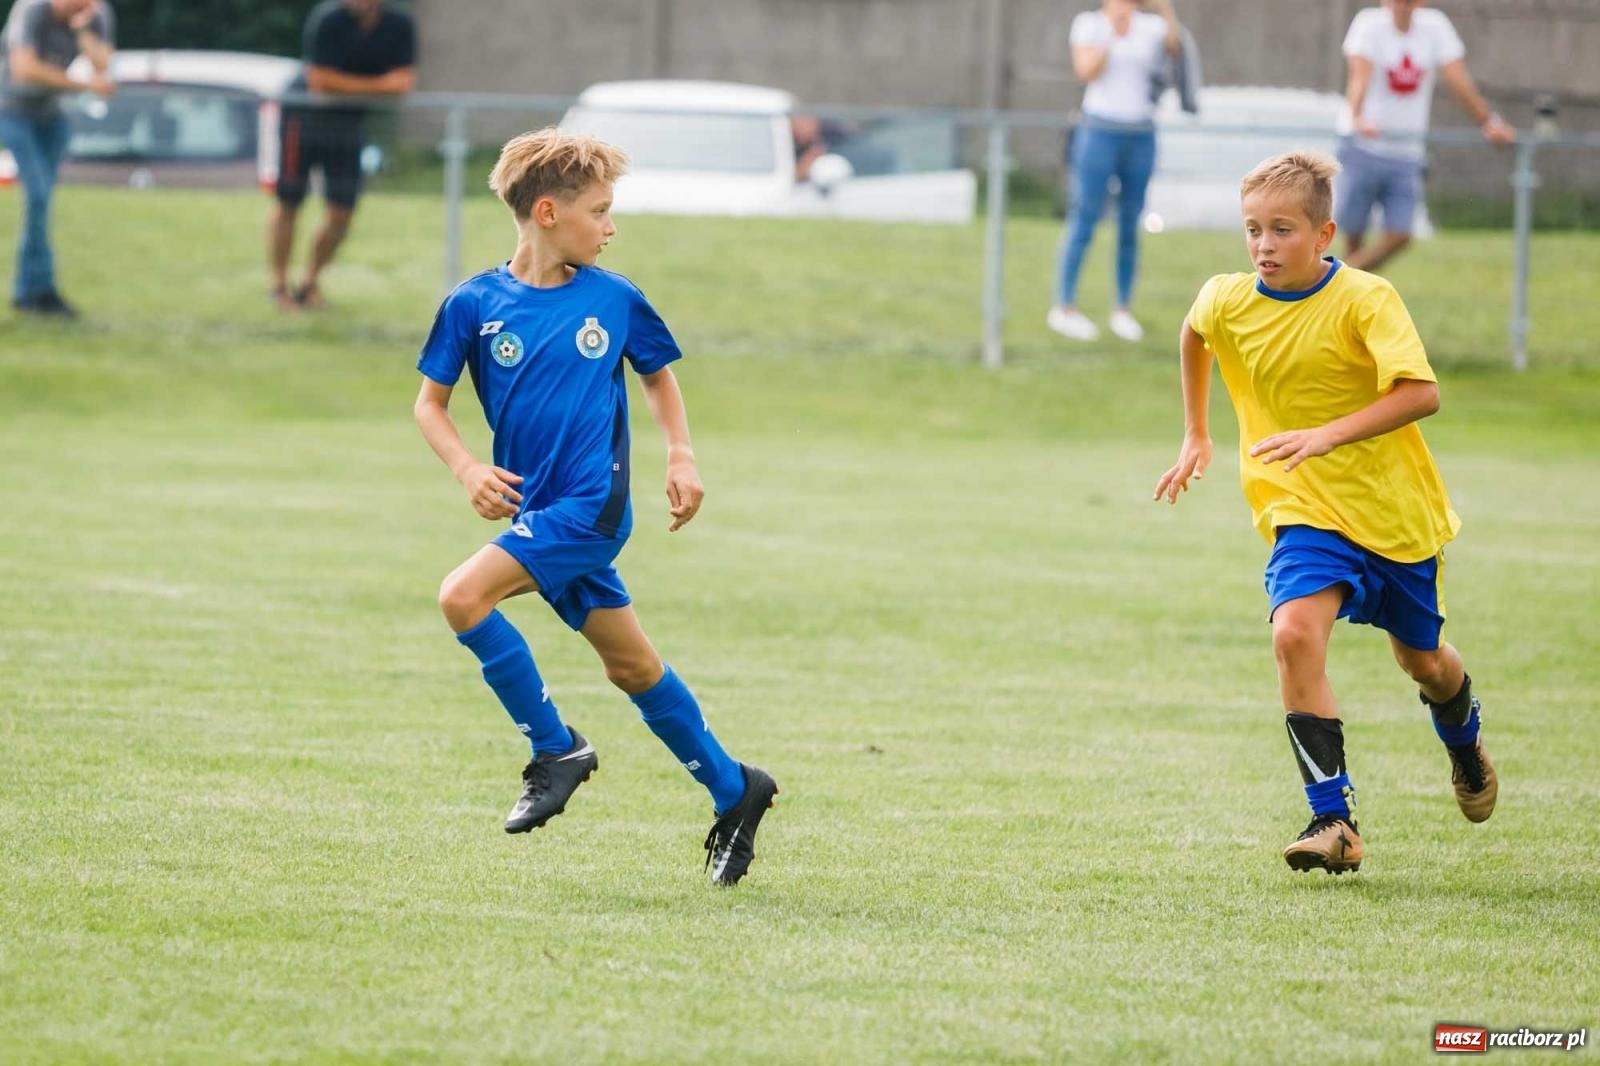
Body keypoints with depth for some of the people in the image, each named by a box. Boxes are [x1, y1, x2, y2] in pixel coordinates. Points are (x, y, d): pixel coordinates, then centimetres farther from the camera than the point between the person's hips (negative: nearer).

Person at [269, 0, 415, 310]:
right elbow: (320, 81, -24)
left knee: (342, 213, 0)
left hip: (351, 122, 4)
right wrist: (380, 85, -22)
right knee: (288, 203, 0)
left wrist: (349, 85, -28)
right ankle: (279, 285, 11)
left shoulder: (400, 26, -8)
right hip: (305, 117, -4)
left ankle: (311, 282, 19)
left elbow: (405, 81, -12)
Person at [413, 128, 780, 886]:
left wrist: (681, 456, 6)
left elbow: (658, 375, 18)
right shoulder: (474, 304, 0)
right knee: (631, 665, 11)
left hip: (590, 507, -3)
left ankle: (556, 750, -7)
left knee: (463, 596, -22)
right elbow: (430, 402, 6)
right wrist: (468, 469, -9)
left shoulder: (614, 300, 0)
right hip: (535, 511, 3)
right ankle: (732, 789, 26)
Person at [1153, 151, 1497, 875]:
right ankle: (1335, 822, -24)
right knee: (1295, 634, -26)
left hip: (1397, 510, -1)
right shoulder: (1226, 302, -6)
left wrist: (1327, 435, -37)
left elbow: (1422, 393, -28)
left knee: (1420, 659, 16)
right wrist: (1195, 434, 24)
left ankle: (1464, 746, 54)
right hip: (1306, 515, 1)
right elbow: (1194, 334, 20)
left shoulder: (1364, 300, -18)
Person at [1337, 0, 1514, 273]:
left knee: (1399, 237, -6)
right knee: (1353, 235, 0)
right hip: (1365, 149, -3)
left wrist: (1488, 122, -13)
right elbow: (1361, 75, -26)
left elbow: (1458, 80, -3)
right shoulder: (1369, 24, -10)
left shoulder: (1436, 25, 0)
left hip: (1408, 155, 3)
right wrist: (1358, 118, -44)